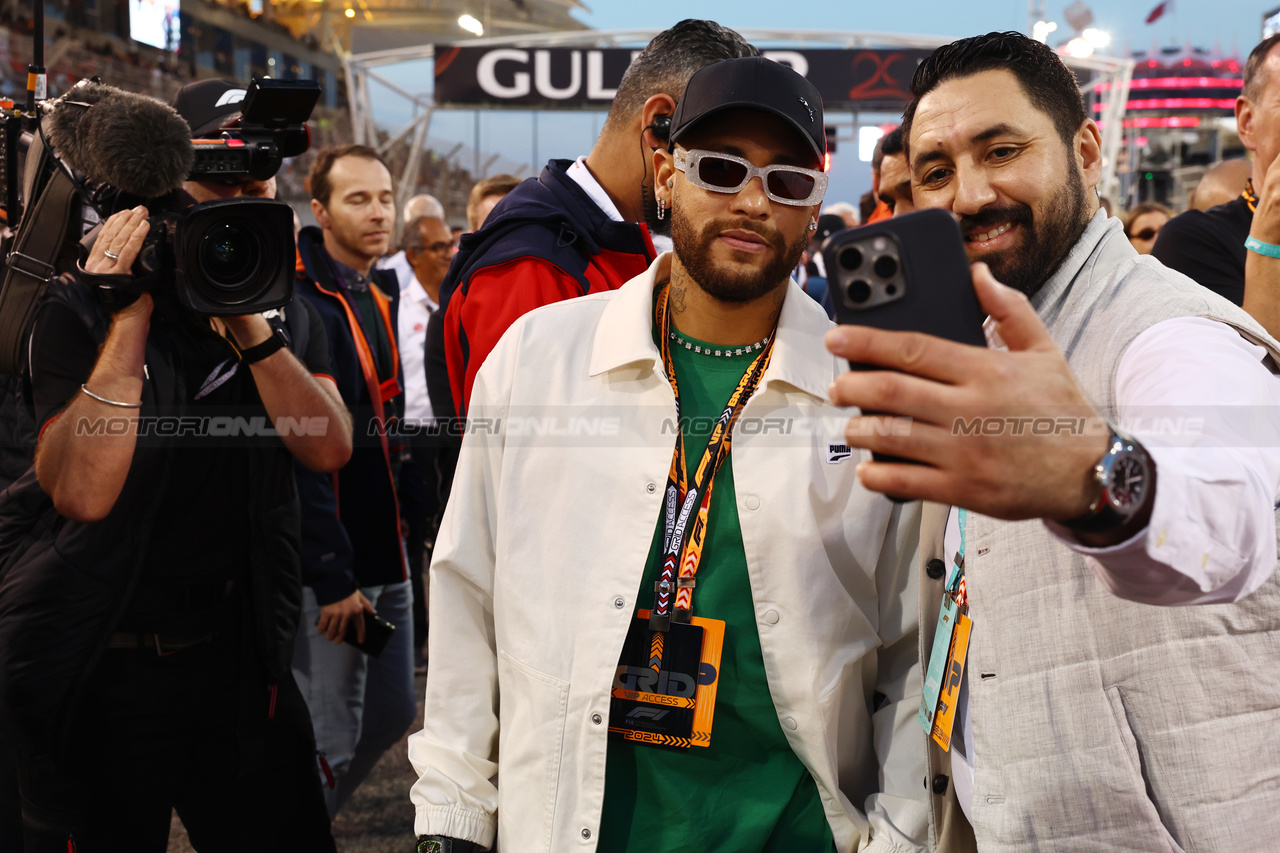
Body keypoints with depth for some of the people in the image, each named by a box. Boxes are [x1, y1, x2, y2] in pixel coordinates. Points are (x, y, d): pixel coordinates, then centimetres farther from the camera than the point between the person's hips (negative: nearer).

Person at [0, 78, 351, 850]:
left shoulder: (288, 317, 6)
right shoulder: (82, 313, -9)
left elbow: (329, 448, -10)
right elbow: (83, 492, -22)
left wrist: (252, 330, -21)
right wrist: (129, 320, -23)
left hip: (237, 658, 4)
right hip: (99, 671, -3)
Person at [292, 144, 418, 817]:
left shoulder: (382, 297, 13)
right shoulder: (300, 303, -16)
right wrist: (332, 577, -21)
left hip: (383, 553, 9)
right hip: (329, 565, -9)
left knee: (391, 714, 17)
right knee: (330, 742, -2)